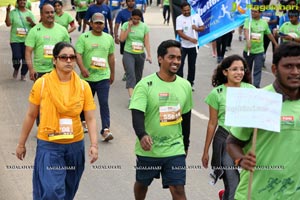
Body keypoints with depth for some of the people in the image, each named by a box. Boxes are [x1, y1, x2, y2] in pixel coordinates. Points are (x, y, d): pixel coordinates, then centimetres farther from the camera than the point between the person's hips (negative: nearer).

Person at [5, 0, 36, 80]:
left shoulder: (29, 13, 7)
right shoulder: (13, 12, 0)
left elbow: (35, 26, 5)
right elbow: (8, 24, -9)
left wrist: (31, 22, -17)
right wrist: (8, 12, -18)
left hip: (27, 40, 2)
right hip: (15, 40, -2)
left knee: (26, 58, 2)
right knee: (17, 57, -12)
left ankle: (23, 74, 20)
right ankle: (16, 69, 20)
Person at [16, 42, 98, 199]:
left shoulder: (83, 86, -4)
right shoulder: (41, 84, -9)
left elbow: (90, 118, -3)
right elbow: (31, 115, 0)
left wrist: (94, 144, -16)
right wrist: (21, 144, 5)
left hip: (75, 145, 3)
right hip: (48, 145, -3)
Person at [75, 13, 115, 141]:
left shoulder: (109, 38, 8)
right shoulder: (84, 37, -3)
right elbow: (78, 54, -12)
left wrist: (112, 73, 20)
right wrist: (82, 68, -29)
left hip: (103, 77, 1)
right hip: (87, 76, -1)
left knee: (104, 103, -10)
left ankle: (106, 130, -13)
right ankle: (83, 121, 42)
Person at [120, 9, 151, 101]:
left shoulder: (144, 27, 0)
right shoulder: (126, 25, -3)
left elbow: (146, 42, -2)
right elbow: (122, 39, -10)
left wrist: (149, 55, -10)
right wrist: (129, 27, -13)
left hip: (140, 54, 3)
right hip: (128, 53, -2)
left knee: (138, 76, 12)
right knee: (130, 73, -18)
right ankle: (131, 97, -27)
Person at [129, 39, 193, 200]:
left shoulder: (185, 86, 1)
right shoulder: (145, 85, -13)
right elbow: (137, 114, -23)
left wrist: (185, 145, 19)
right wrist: (142, 135, -42)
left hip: (175, 150, 2)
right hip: (148, 149, -2)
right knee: (142, 184, 19)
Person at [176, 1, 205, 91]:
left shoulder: (196, 16, 1)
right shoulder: (179, 19, -8)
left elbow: (202, 28, 7)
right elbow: (179, 32, -16)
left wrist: (197, 28, -16)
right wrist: (190, 39, -27)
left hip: (193, 46, 3)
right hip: (183, 46, -3)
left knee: (192, 65, 11)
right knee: (180, 64, -8)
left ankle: (190, 83, 22)